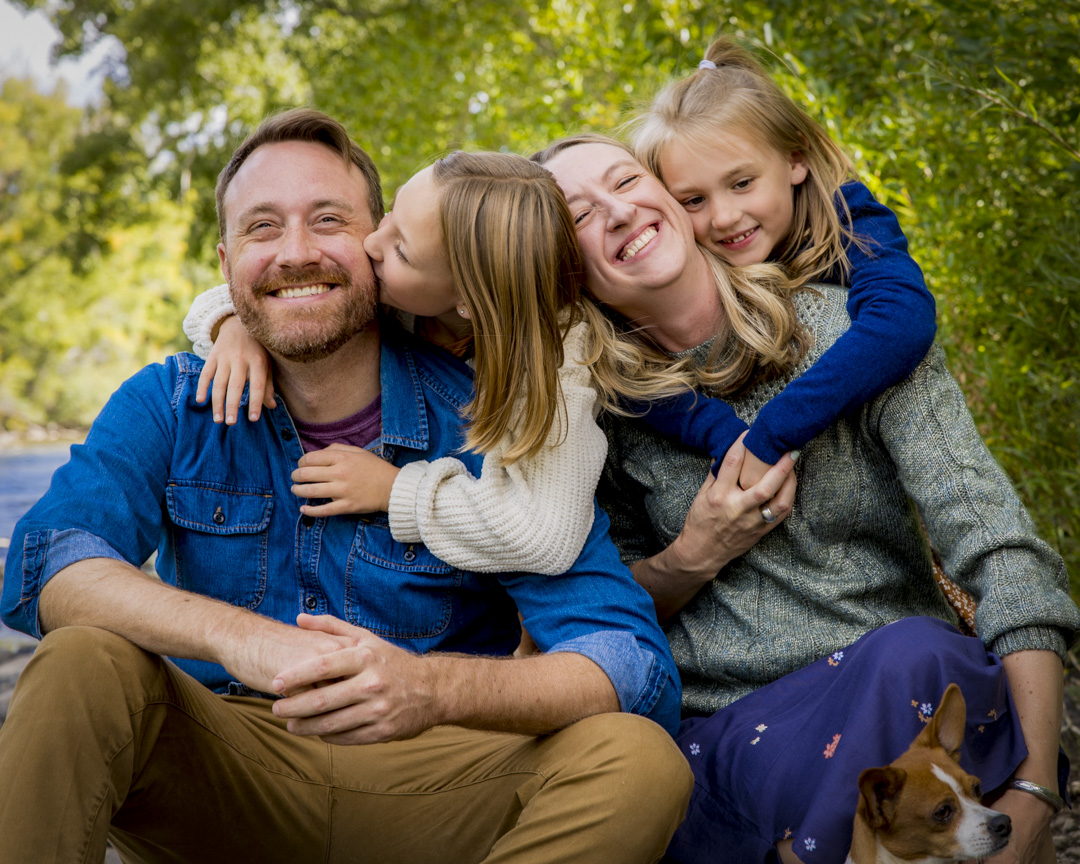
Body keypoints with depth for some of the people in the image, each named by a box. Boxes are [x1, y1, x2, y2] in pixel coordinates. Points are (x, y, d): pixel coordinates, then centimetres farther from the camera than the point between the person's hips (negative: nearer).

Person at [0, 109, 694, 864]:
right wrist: (239, 639, -38)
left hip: (431, 787, 1)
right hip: (216, 771, 0)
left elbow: (635, 665, -19)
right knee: (81, 666, -28)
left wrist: (430, 688, -40)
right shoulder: (172, 405, -1)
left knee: (640, 761, -27)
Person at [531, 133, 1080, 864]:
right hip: (721, 736, 0)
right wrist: (690, 560, -10)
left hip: (903, 693, 0)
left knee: (917, 656, -33)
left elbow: (1001, 550, -11)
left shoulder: (849, 329, -4)